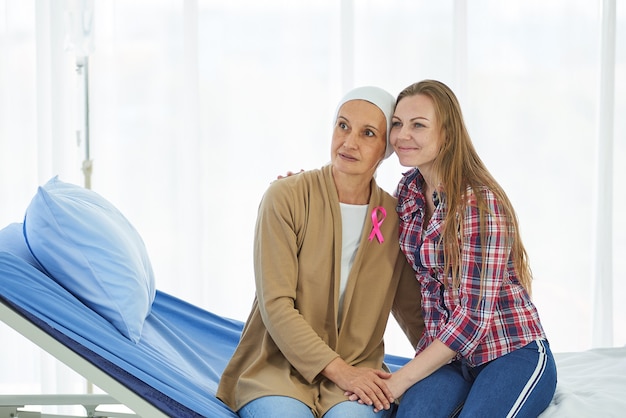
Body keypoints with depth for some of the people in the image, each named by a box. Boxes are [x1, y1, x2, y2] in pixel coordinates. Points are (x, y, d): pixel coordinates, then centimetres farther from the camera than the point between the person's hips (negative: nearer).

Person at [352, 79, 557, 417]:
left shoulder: (479, 202, -17)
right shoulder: (410, 188, 5)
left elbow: (474, 316, -19)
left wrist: (400, 380, -18)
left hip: (513, 355, -3)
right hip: (447, 353, 4)